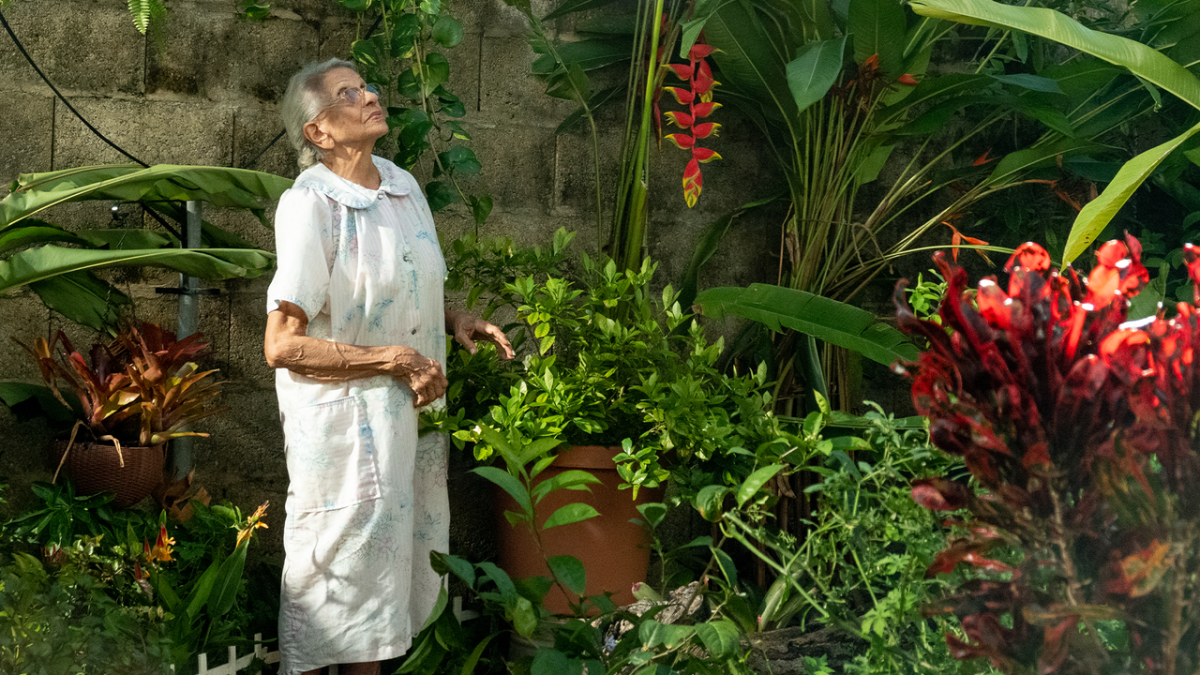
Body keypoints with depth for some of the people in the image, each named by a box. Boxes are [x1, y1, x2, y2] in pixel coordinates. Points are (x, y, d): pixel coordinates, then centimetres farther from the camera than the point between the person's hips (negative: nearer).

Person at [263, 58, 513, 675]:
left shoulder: (403, 186, 7)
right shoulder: (309, 206, -16)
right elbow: (282, 346, -21)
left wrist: (457, 322, 2)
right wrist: (396, 360, -19)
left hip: (412, 413, 7)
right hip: (344, 420, -7)